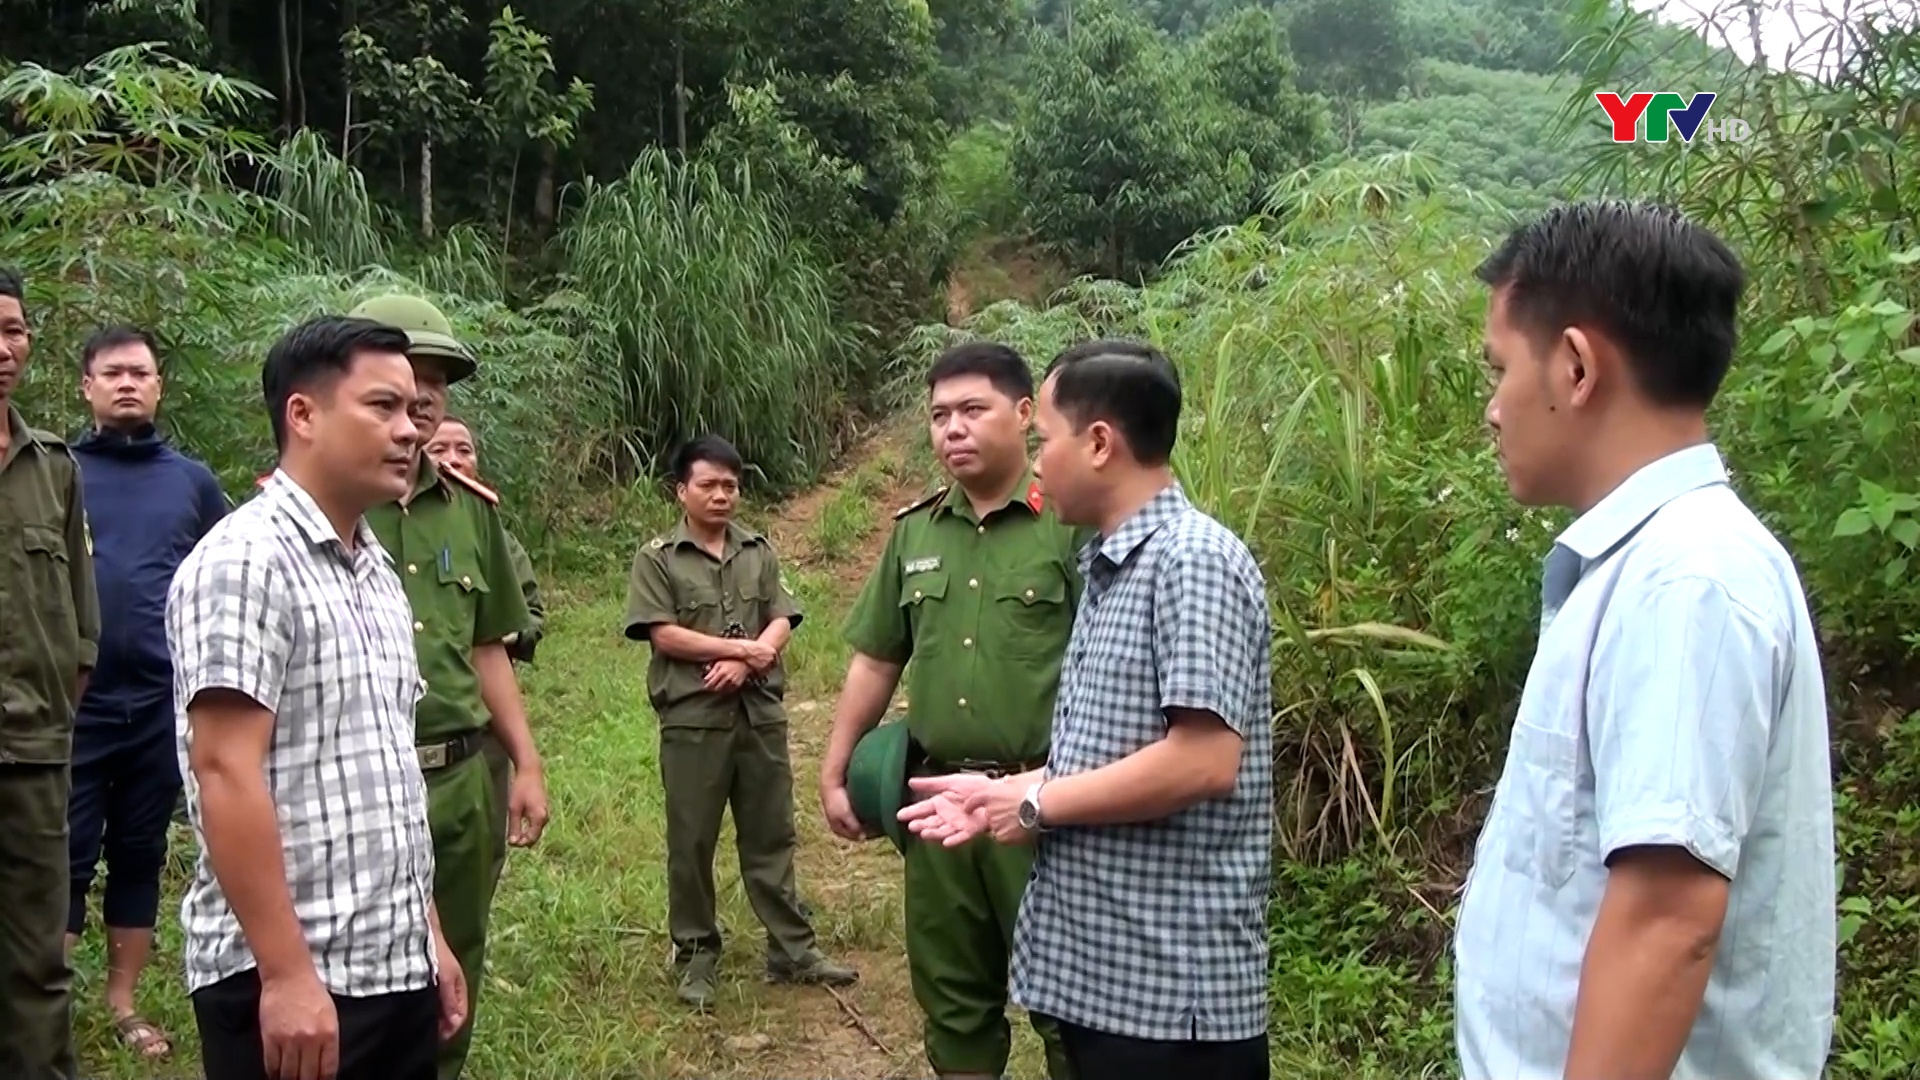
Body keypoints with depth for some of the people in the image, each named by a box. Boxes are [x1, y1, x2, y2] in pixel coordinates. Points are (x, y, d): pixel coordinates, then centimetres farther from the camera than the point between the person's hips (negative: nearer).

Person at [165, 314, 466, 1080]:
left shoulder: (375, 569, 13)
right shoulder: (245, 560, -13)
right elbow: (226, 773, -19)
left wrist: (428, 935, 16)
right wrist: (287, 973, -22)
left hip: (394, 967, 8)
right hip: (290, 978, -8)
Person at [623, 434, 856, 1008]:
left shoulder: (760, 552, 9)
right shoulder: (657, 558, -1)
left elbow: (782, 623, 2)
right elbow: (664, 635, -11)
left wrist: (743, 662, -16)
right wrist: (745, 647, -12)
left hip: (761, 714, 3)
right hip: (692, 719, -3)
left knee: (772, 836, 10)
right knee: (692, 842, 6)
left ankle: (792, 950, 17)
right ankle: (696, 955, 18)